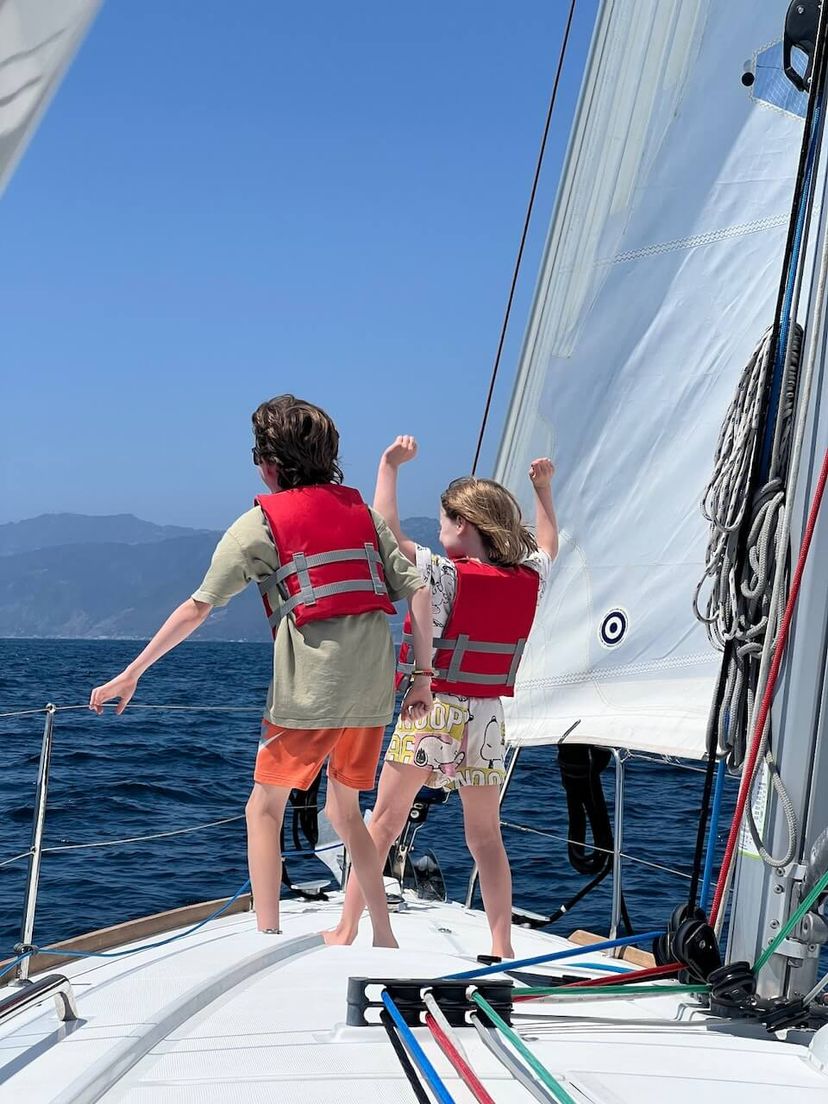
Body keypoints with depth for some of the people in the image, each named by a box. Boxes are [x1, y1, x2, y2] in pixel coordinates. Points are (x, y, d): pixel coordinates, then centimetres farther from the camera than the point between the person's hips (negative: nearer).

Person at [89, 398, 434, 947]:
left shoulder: (262, 522, 1)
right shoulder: (362, 511, 14)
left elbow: (198, 608, -1)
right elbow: (418, 592, 6)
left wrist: (131, 674, 4)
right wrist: (424, 677, 12)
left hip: (309, 690, -5)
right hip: (374, 691, 5)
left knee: (265, 808, 11)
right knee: (345, 810, 21)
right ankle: (384, 938, 20)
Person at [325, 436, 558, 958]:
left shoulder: (446, 576, -13)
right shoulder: (528, 581, 1)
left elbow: (387, 533, -12)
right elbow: (547, 545, 23)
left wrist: (390, 466, -3)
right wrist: (544, 488, 33)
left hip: (431, 712, -4)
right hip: (488, 718, 4)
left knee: (383, 822, 6)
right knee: (486, 837, 12)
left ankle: (346, 929, 9)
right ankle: (502, 946, 9)